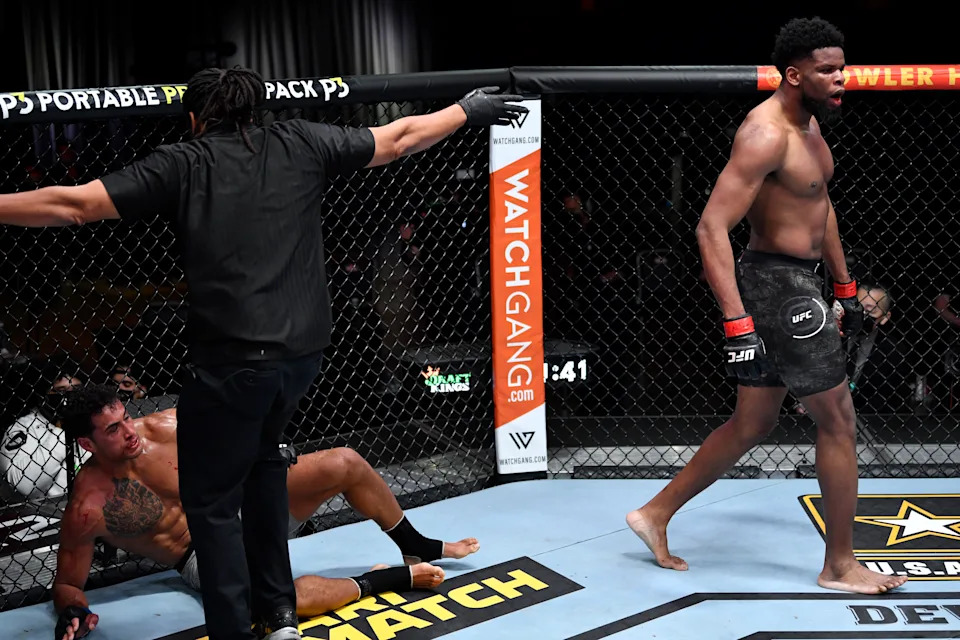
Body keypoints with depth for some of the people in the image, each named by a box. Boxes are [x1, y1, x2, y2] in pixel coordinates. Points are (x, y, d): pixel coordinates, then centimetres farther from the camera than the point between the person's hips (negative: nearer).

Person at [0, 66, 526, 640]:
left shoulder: (181, 163, 2)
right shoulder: (302, 144, 9)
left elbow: (74, 205, -3)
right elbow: (398, 139, 18)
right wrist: (468, 112, 31)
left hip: (229, 360, -5)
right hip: (303, 353, 5)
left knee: (210, 500, 10)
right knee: (261, 458, 28)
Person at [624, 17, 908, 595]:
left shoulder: (810, 124, 12)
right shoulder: (766, 134, -20)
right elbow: (712, 228, -26)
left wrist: (846, 288, 25)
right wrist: (737, 324, -30)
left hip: (798, 282, 10)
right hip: (778, 284, -10)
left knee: (753, 425, 15)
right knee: (839, 419, 0)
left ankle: (655, 514, 25)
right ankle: (841, 565, 15)